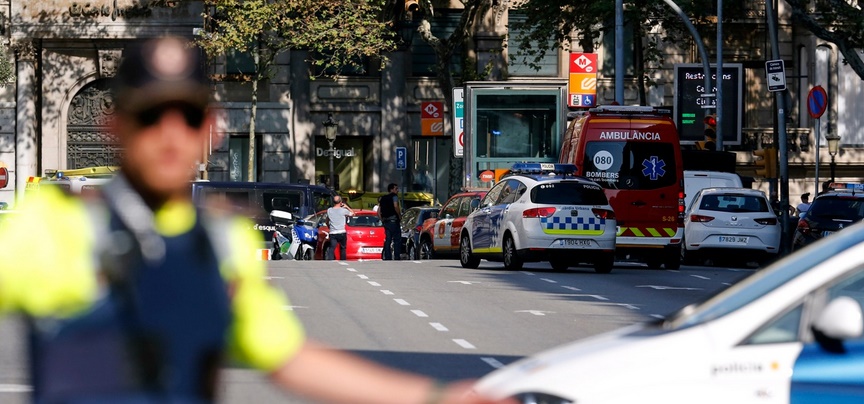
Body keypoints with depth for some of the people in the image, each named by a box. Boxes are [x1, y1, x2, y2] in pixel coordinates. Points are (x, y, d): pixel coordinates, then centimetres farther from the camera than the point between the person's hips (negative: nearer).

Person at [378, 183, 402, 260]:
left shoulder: (382, 198, 18)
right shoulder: (394, 196, -4)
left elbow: (378, 212, 16)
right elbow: (396, 206, -21)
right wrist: (400, 216, -10)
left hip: (386, 222, 7)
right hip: (393, 220, -7)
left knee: (387, 241, 7)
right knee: (397, 240, -5)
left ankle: (387, 258, 3)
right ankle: (396, 258, -12)